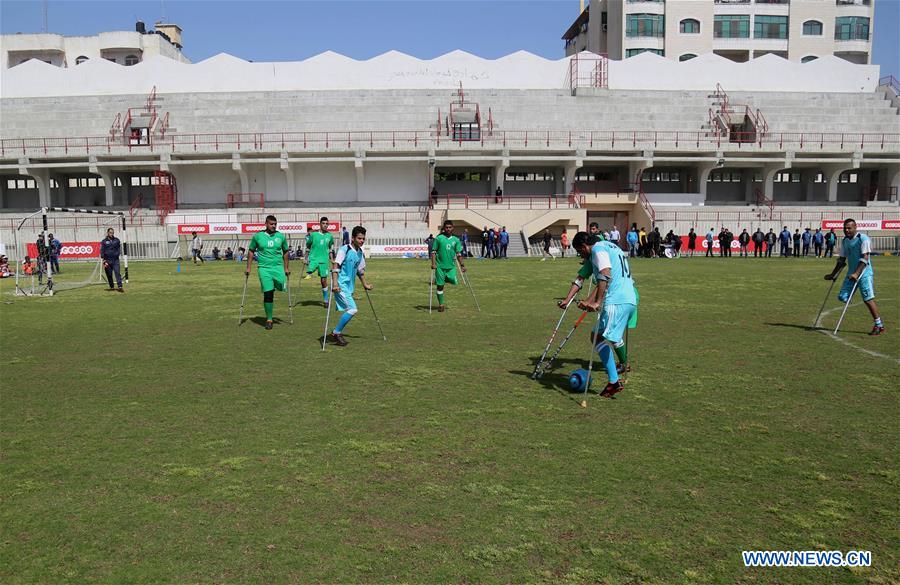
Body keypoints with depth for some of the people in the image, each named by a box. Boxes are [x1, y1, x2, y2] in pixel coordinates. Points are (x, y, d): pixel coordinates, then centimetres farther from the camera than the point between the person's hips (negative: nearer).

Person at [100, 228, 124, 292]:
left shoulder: (117, 240, 10)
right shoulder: (104, 241, 5)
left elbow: (120, 248, 18)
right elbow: (102, 251, 1)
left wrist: (118, 253, 1)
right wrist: (103, 259, -8)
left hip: (115, 259, 0)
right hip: (107, 260, 0)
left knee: (117, 272, -11)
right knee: (109, 274, 5)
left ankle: (120, 286, -16)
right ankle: (111, 287, 16)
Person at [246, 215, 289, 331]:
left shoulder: (281, 236, 5)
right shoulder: (258, 236, 2)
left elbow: (285, 252, 15)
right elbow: (251, 251, 10)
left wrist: (287, 268, 13)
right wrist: (248, 267, 7)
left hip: (278, 266, 2)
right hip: (264, 268, -2)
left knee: (281, 286, -16)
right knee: (268, 293, -5)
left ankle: (272, 289, 23)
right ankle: (269, 320, 6)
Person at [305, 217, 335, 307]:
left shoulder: (329, 236, 7)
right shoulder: (313, 234, 0)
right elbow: (308, 247, 7)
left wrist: (331, 260, 16)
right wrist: (306, 258, 4)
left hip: (324, 260, 1)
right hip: (313, 258, -1)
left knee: (324, 280, 2)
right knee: (309, 272, -29)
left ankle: (325, 300, 13)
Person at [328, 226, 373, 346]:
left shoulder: (360, 253, 11)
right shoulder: (345, 249, -12)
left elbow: (360, 270, 23)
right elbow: (336, 266, -16)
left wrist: (365, 284, 27)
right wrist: (335, 283, -24)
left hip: (350, 286, 8)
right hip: (341, 285, -8)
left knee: (348, 311, 10)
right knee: (352, 309, -15)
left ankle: (337, 333, 24)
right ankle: (336, 333, -4)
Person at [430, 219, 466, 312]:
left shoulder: (456, 240, 6)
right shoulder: (439, 238, -2)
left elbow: (458, 253, 11)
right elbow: (433, 251, 0)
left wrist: (462, 265, 5)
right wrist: (433, 263, -10)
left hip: (451, 266, 2)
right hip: (440, 265, -2)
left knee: (453, 282, -8)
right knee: (440, 285, 0)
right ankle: (441, 304, 13)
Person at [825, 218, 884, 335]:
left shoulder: (863, 239, -11)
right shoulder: (845, 241, 11)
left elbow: (865, 258, -19)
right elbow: (841, 260, 18)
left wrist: (857, 273, -28)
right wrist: (833, 275, 17)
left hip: (864, 273, -7)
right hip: (851, 274, 7)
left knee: (868, 299, -8)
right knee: (842, 297, -3)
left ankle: (879, 325, 4)